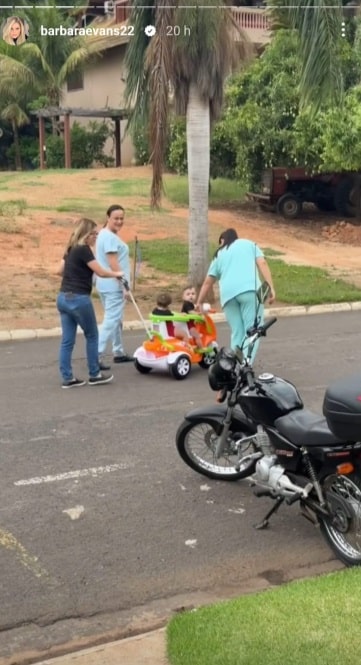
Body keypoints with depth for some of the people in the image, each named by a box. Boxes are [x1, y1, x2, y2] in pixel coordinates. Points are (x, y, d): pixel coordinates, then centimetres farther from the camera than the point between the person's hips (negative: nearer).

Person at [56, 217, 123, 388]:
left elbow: (60, 271, 21)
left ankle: (68, 378, 10)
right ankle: (95, 375, 15)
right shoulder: (84, 250, -13)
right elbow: (101, 272, -11)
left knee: (67, 340, 7)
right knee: (92, 336, 7)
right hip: (78, 299, -8)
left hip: (63, 298, 8)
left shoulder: (71, 250, 13)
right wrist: (116, 274, 6)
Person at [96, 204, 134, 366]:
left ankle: (118, 353, 30)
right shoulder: (110, 237, -17)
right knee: (111, 321, -10)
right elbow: (113, 264, -22)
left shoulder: (105, 234, 15)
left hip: (107, 284, 11)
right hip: (114, 286, -11)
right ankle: (96, 356, -14)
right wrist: (124, 285, -21)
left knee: (116, 320, 20)